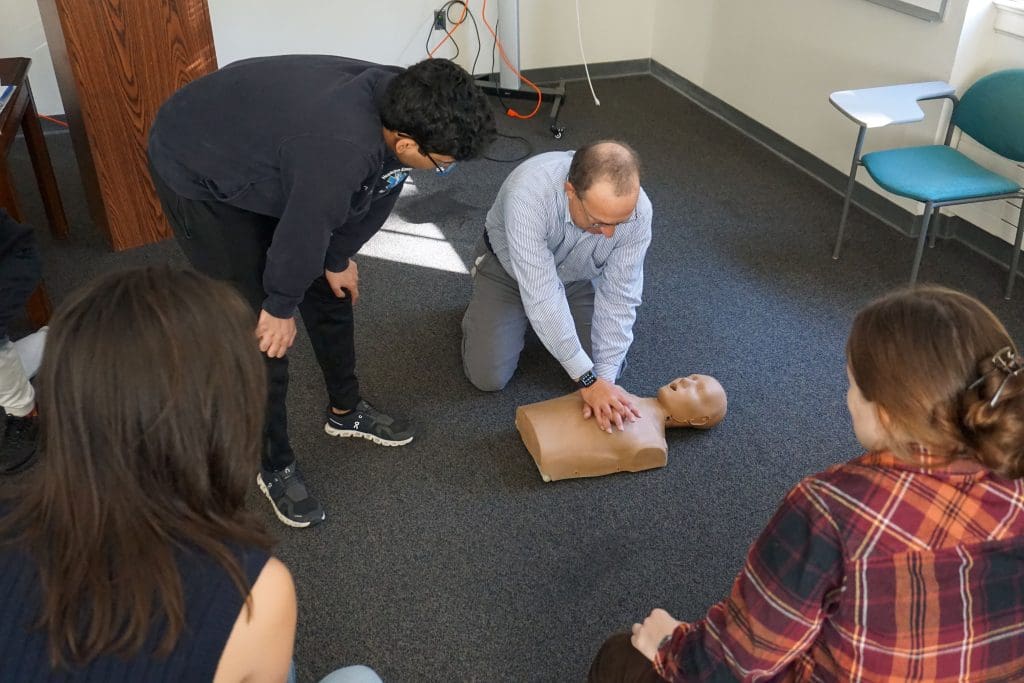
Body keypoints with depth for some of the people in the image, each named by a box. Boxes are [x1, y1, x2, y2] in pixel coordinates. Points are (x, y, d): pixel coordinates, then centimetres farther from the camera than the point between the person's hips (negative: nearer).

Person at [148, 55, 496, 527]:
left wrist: (339, 260, 10)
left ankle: (346, 410, 35)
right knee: (262, 330, -7)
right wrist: (282, 306, -11)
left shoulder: (399, 106, -17)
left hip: (262, 149, 8)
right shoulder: (341, 150, -42)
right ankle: (273, 465, 13)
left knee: (332, 289, 13)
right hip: (197, 172, -8)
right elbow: (304, 231, -28)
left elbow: (374, 195, -2)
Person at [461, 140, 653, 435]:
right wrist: (588, 380, -39)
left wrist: (604, 377, -29)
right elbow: (542, 297, -42)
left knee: (606, 369, -5)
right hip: (509, 266, -2)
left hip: (579, 278, 3)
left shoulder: (637, 210, -31)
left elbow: (619, 298, -23)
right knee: (488, 376, -9)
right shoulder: (528, 193, -43)